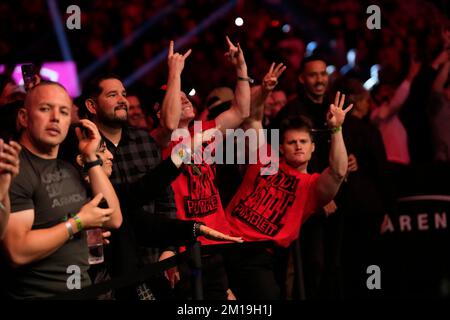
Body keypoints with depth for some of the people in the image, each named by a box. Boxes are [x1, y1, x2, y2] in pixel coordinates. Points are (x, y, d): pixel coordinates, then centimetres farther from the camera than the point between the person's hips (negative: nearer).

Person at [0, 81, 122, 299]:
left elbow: (113, 220, 4)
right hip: (37, 294, -8)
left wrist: (91, 158, -2)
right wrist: (78, 222, -15)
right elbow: (18, 252, -24)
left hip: (82, 290, 8)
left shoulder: (67, 168, 11)